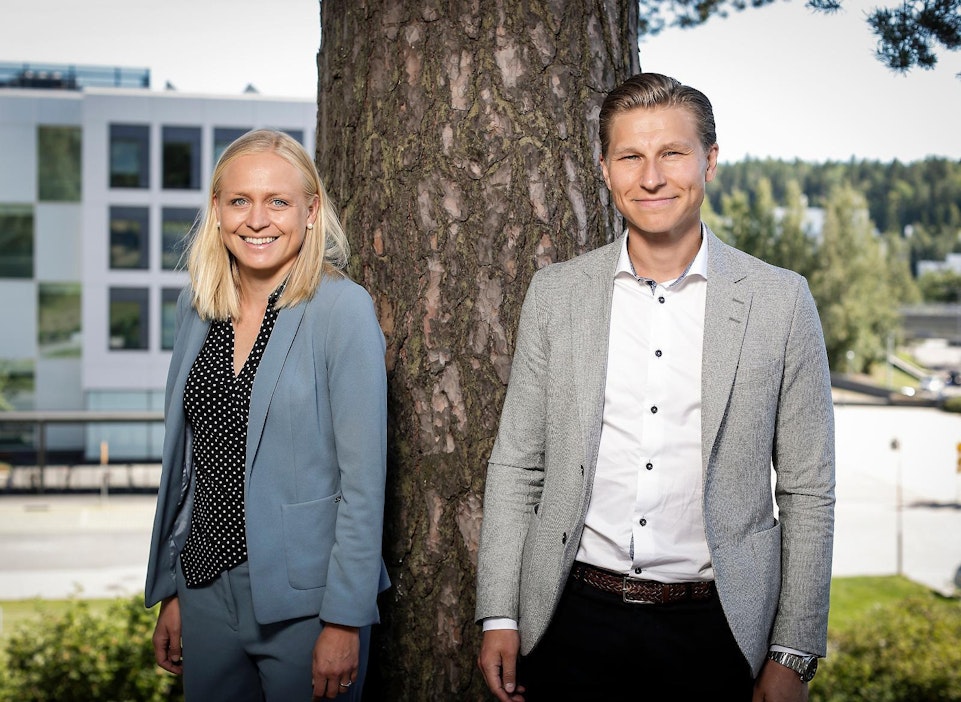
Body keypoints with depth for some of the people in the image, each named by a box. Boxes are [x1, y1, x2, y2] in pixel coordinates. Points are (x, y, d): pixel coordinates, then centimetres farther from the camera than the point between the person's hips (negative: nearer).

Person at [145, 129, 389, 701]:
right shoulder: (198, 308, 6)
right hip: (207, 589, 5)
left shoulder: (343, 308, -12)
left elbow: (363, 476, -14)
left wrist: (345, 620, -16)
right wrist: (170, 590, 11)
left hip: (303, 599, -5)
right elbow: (183, 463, 12)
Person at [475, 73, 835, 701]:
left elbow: (806, 491, -1)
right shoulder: (555, 294, 1)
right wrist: (499, 618, 0)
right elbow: (516, 466, 4)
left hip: (718, 627, -1)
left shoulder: (781, 301, -4)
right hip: (575, 619, 1)